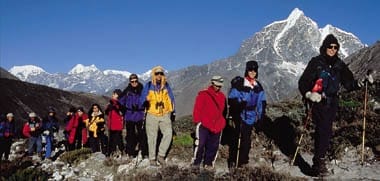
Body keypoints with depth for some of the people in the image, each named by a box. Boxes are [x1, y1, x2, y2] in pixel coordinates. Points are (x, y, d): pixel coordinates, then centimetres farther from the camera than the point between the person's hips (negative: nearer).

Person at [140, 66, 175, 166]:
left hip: (164, 115, 2)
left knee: (168, 133, -16)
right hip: (152, 115, -1)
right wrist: (145, 100, -25)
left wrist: (172, 111, 8)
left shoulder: (166, 86, 8)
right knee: (152, 138, 2)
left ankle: (161, 155, -3)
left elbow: (171, 99, 15)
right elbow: (142, 100, -3)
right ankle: (152, 159, 13)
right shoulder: (148, 86, 1)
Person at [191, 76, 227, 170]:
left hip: (217, 126, 5)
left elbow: (223, 111, 20)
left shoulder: (222, 96, 12)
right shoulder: (203, 94, -4)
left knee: (213, 146, 8)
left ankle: (208, 162, 19)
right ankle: (196, 162, 7)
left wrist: (222, 123, 17)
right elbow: (197, 108, -5)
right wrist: (197, 120, -8)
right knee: (200, 144, -6)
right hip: (203, 124, -5)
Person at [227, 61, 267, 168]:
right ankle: (232, 161, 7)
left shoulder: (258, 87, 11)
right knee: (236, 138, -3)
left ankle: (243, 162, 16)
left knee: (246, 140, 7)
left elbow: (262, 102, 17)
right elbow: (232, 100, -6)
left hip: (251, 117, 5)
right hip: (239, 117, -5)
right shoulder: (238, 84, -7)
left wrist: (260, 116, 13)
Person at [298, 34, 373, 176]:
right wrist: (308, 94, -22)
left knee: (325, 131, 7)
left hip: (332, 103, 5)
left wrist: (362, 82, -6)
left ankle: (318, 162, 14)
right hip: (318, 102, -5)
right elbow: (303, 82, -5)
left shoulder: (339, 65, 11)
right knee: (323, 130, -16)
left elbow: (349, 83, 11)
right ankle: (320, 161, -12)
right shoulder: (316, 62, -2)